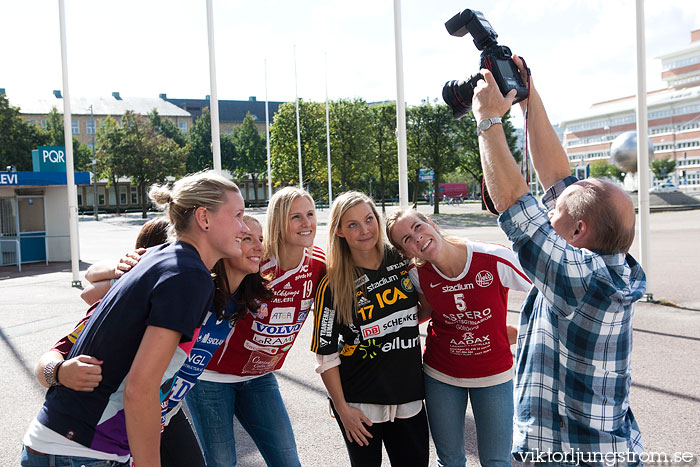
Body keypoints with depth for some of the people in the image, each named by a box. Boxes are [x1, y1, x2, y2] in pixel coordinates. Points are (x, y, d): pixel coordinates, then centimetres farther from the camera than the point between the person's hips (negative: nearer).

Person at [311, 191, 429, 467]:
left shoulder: (403, 261, -2)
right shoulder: (333, 286, -12)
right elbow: (325, 353, -8)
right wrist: (342, 408, -9)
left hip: (409, 396, 3)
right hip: (360, 403, -3)